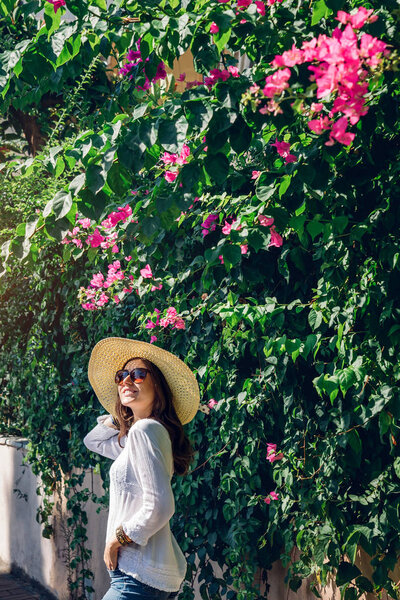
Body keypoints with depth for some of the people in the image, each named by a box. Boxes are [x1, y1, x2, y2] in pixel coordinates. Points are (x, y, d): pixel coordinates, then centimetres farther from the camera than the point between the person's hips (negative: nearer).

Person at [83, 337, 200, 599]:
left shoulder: (144, 430, -14)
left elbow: (158, 507, -22)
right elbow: (93, 440, 34)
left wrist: (116, 540, -11)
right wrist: (117, 417, 19)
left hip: (139, 576, -10)